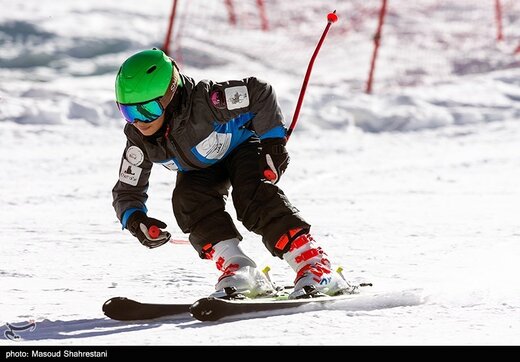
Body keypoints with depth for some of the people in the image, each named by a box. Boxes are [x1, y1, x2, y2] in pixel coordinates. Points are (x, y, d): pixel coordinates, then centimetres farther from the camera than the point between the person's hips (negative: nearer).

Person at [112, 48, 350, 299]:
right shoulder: (138, 139, -23)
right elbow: (127, 192, -14)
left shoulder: (202, 101, -39)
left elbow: (258, 93, -29)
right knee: (187, 199, -26)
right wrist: (134, 219, -34)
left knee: (255, 198, -30)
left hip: (241, 147, -4)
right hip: (201, 171, 4)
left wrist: (273, 140, -27)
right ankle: (236, 267, -26)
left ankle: (314, 266, -32)